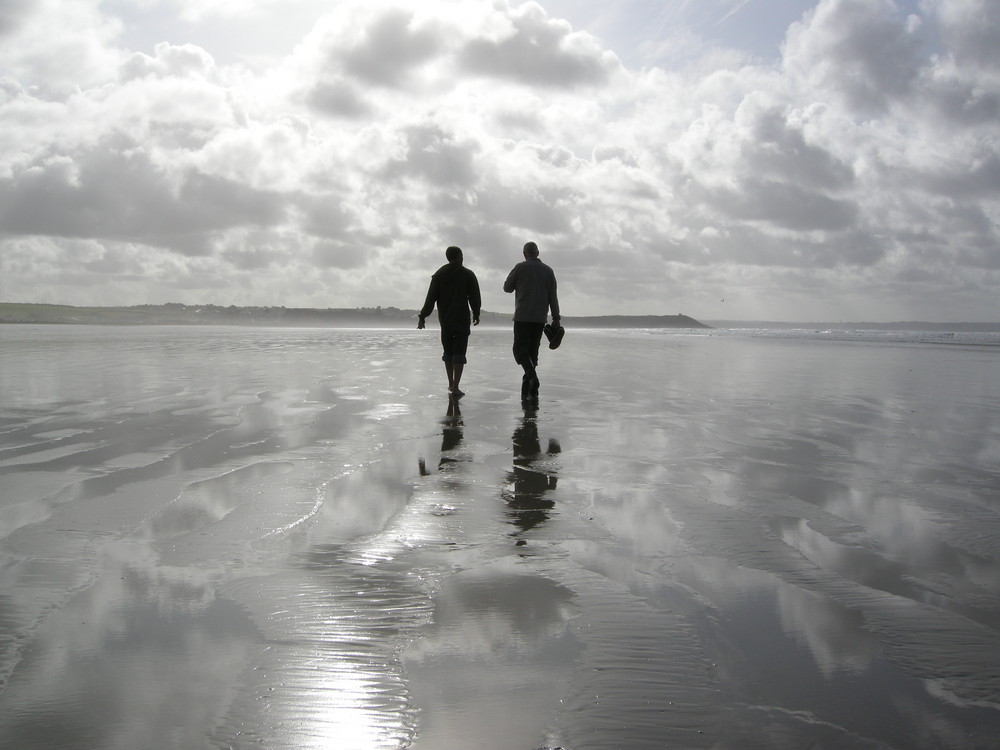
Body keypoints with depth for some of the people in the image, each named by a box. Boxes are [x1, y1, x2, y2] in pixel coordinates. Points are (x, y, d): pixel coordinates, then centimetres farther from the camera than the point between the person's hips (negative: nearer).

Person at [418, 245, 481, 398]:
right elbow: (475, 298, -1)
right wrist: (476, 314, 14)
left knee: (448, 351, 17)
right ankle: (455, 388, -11)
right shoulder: (468, 274, -1)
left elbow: (430, 298, -1)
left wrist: (422, 317, 1)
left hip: (445, 320, 3)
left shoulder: (438, 275, 5)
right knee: (459, 353, -3)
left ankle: (451, 384, 24)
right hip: (462, 319, -3)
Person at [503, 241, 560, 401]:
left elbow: (507, 288, 6)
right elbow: (553, 297, 7)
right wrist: (556, 320, 7)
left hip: (523, 317, -4)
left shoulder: (520, 267, -2)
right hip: (540, 318, 4)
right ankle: (528, 389, 9)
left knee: (520, 350, -3)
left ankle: (532, 375, -28)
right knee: (532, 351, 10)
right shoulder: (548, 271, 9)